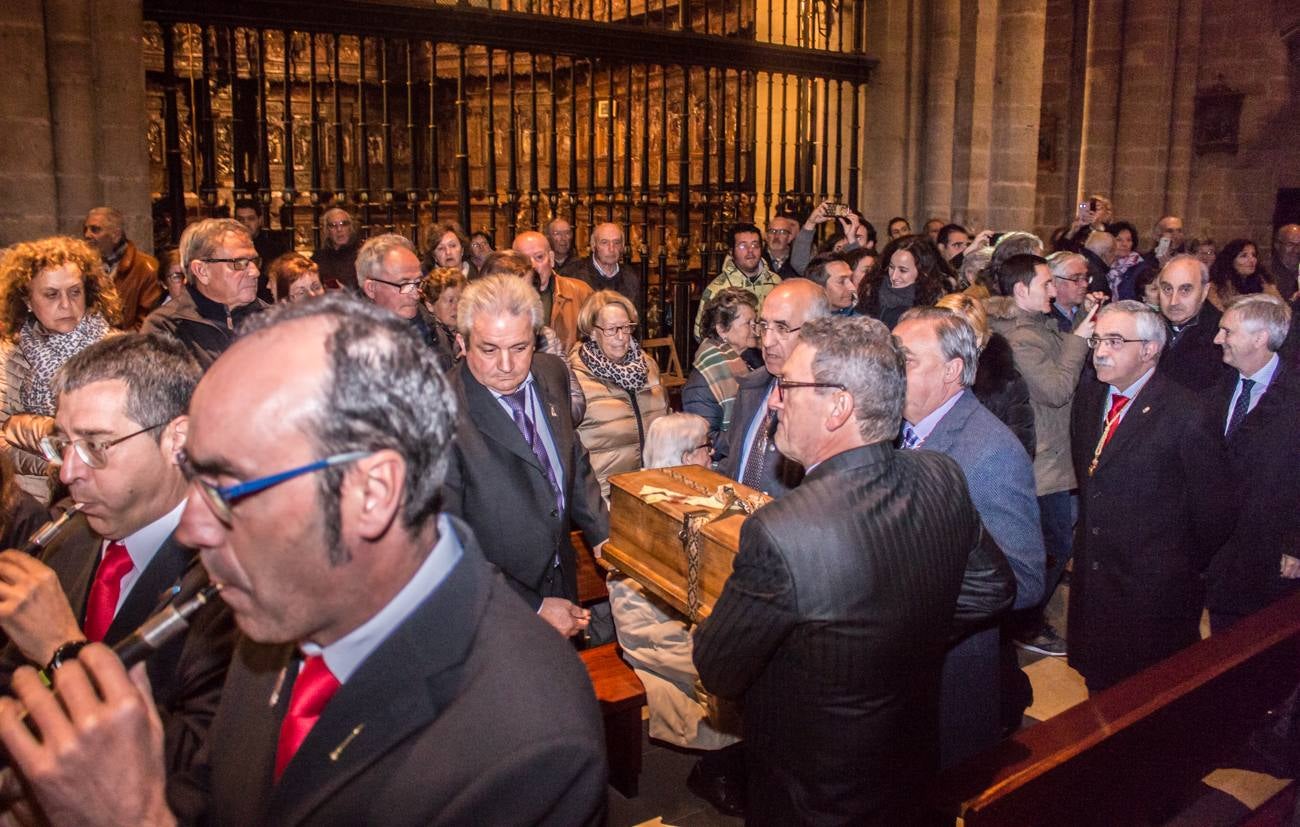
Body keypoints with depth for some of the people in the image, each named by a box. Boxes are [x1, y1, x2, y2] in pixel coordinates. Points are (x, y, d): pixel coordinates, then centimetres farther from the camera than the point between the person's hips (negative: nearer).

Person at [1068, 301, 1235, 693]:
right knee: (1100, 689, 19)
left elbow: (1216, 511, -11)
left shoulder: (1187, 417, -19)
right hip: (1092, 580, 6)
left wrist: (1182, 569, -1)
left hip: (1154, 590, -6)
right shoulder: (1088, 395, 3)